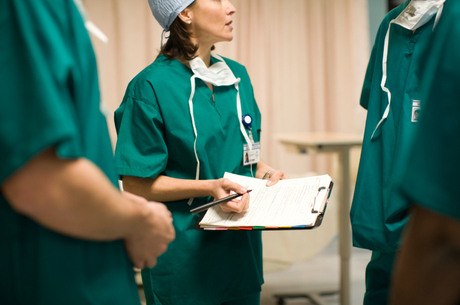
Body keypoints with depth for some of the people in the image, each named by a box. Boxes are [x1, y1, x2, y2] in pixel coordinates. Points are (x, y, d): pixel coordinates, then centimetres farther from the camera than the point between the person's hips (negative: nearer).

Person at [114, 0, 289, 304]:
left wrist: (266, 172, -3)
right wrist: (209, 187, -23)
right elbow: (136, 183, -13)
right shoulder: (151, 87, -14)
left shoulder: (237, 76, 8)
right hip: (184, 255, -6)